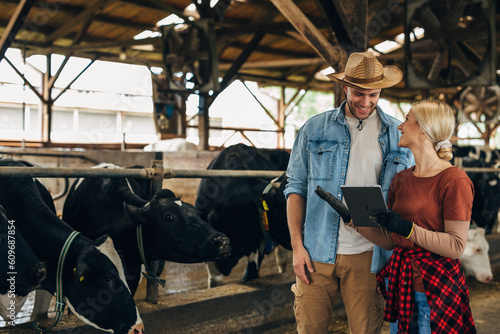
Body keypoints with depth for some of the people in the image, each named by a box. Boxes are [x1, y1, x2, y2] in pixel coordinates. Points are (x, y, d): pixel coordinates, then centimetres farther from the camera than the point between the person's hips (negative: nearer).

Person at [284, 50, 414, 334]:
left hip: (369, 256, 0)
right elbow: (296, 187, 5)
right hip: (317, 253, 0)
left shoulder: (398, 134, 4)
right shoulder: (315, 129, 4)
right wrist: (297, 246, -2)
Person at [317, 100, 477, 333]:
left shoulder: (454, 180, -13)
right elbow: (389, 241, 7)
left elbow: (456, 247, -18)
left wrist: (407, 228, -26)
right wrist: (352, 218, -1)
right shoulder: (401, 179, 8)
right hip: (400, 282, 6)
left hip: (437, 288, -6)